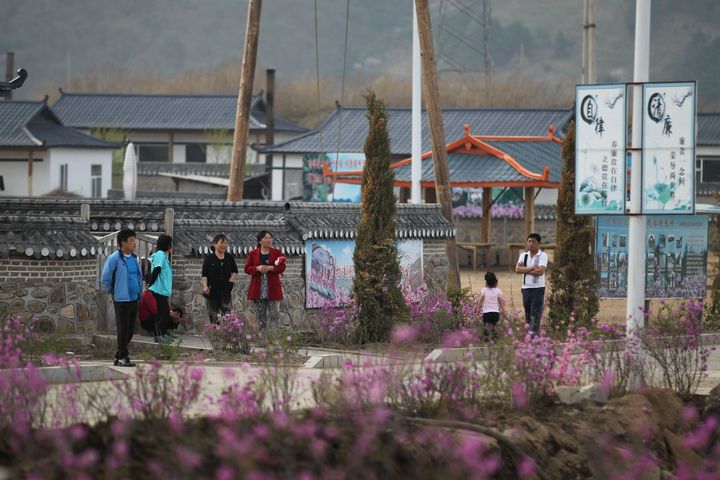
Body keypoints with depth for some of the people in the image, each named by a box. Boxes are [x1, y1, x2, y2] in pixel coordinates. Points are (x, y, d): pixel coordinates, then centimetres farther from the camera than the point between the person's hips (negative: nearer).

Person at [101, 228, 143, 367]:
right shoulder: (114, 259, -11)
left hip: (134, 299, 7)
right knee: (123, 329, -4)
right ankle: (123, 357, 3)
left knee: (130, 330, 10)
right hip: (122, 299, -7)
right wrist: (112, 293, 1)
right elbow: (105, 279, -8)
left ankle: (119, 356, 20)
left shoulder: (134, 258, 12)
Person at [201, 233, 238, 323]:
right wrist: (205, 286, -18)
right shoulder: (209, 258, -1)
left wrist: (231, 280, 0)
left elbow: (235, 271, 18)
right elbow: (204, 274, -4)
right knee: (213, 317, 5)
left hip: (226, 291, 2)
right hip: (212, 291, -2)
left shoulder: (230, 257, 8)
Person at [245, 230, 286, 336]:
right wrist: (258, 268, -15)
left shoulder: (277, 252, 5)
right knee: (260, 315, 6)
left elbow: (282, 267, -2)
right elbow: (247, 268, 3)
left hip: (272, 289, -1)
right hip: (258, 290, 1)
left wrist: (270, 268, -19)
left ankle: (275, 335, -6)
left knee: (274, 314, -6)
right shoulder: (253, 253, 7)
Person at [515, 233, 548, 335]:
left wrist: (525, 271, -7)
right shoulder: (524, 255, 11)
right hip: (526, 288, 5)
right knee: (527, 314, 8)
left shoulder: (542, 256, -3)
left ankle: (534, 333, -14)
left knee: (536, 314, -10)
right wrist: (531, 268, -13)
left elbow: (541, 271, -16)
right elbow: (517, 269, -3)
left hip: (538, 289, -5)